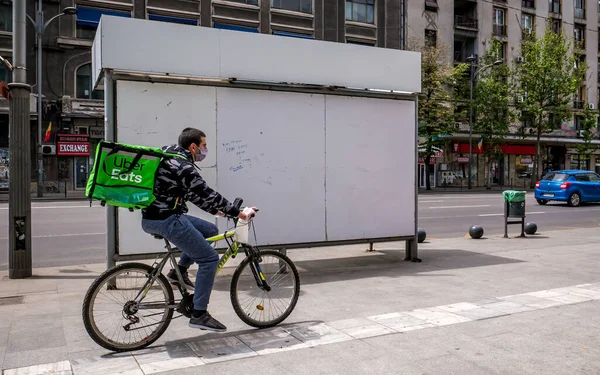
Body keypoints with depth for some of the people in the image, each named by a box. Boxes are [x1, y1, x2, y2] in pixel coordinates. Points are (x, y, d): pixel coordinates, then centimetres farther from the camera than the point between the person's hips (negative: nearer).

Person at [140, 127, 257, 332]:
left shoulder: (170, 158, 14)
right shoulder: (183, 166, -16)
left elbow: (196, 195, 20)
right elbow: (206, 194, -19)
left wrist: (215, 209, 19)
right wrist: (240, 214, -14)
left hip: (152, 218, 10)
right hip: (166, 220, -10)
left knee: (210, 229, 20)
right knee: (209, 258, -6)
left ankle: (180, 271, 16)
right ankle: (199, 315, -2)